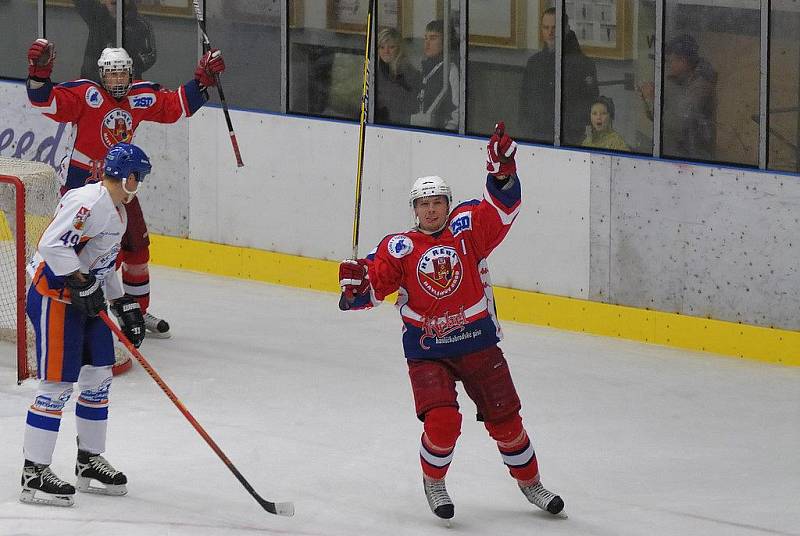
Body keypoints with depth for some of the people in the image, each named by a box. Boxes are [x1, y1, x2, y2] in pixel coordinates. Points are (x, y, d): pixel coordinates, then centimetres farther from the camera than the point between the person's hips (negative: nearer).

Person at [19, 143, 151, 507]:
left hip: (87, 300, 10)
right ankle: (34, 473, -6)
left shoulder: (118, 211, 15)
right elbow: (53, 245, -28)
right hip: (53, 298, -10)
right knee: (57, 385, -10)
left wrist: (125, 306, 20)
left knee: (98, 379, 13)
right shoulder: (88, 201, -20)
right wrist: (82, 283, -26)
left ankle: (90, 462, 26)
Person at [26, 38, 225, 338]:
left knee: (136, 247, 13)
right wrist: (39, 73, -43)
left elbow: (177, 106, 9)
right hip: (81, 182, -6)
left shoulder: (141, 97, 0)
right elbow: (48, 102, -27)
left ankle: (138, 311, 30)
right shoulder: (86, 94, -17)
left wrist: (203, 79, 1)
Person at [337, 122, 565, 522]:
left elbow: (502, 206, -13)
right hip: (426, 351, -1)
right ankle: (433, 481, 9)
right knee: (442, 420, -18)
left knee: (504, 419, 7)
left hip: (477, 343, 2)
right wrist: (354, 285, -26)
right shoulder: (399, 248, -3)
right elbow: (373, 286, -5)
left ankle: (528, 481, 28)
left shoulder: (468, 227, -2)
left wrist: (502, 171, -29)